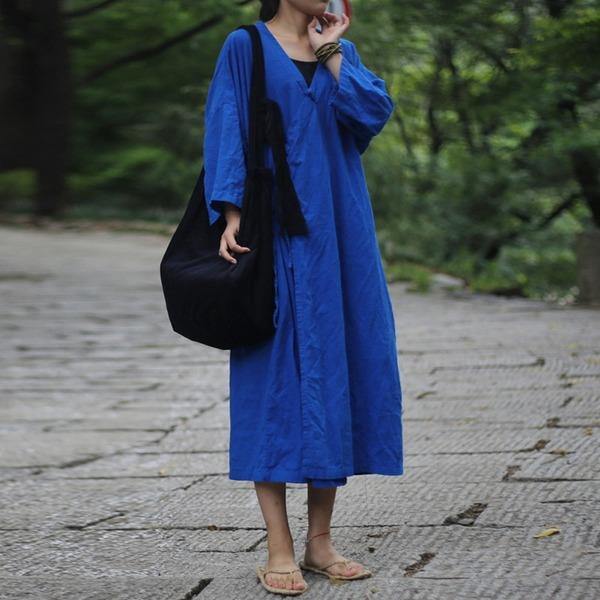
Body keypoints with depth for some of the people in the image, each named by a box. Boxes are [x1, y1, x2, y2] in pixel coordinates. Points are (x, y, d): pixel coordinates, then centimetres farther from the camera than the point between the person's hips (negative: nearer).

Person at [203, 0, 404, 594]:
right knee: (275, 378, -6)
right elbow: (226, 132, -5)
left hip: (338, 237, 5)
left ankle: (320, 538, 12)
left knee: (335, 373, 3)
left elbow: (375, 111, -1)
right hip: (274, 232, -5)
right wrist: (232, 213, -16)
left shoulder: (343, 51, 15)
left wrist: (330, 52, -2)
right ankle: (279, 549, -4)